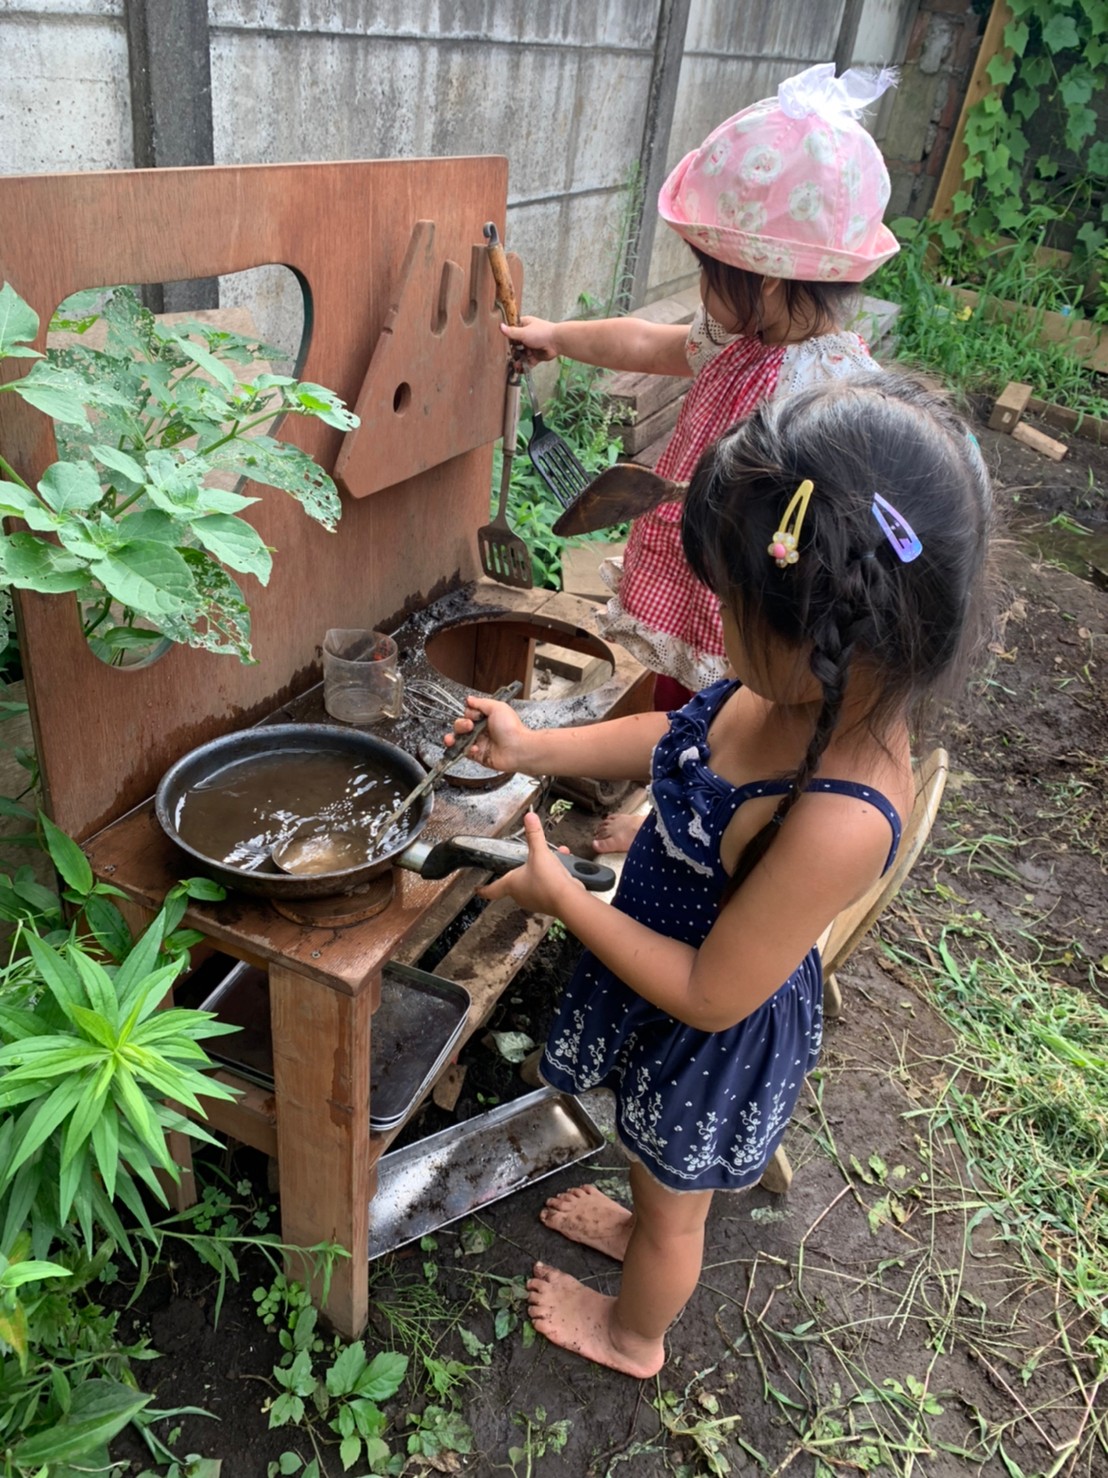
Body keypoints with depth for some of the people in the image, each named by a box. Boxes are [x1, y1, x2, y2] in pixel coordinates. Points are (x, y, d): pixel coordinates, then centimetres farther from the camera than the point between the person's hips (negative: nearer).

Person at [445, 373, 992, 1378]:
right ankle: (641, 1228, 71)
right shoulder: (817, 689, -20)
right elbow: (680, 738, 0)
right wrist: (535, 749, -3)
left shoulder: (838, 822, -43)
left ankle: (631, 1335, 60)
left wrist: (562, 897, -22)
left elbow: (712, 995, -30)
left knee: (674, 1207, 27)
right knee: (660, 1160, 38)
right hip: (674, 967, 7)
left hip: (716, 1033, -7)